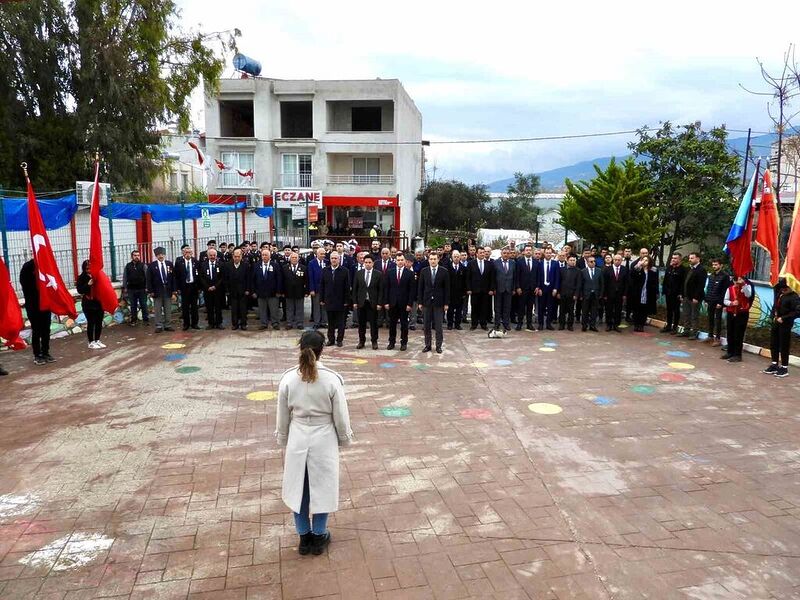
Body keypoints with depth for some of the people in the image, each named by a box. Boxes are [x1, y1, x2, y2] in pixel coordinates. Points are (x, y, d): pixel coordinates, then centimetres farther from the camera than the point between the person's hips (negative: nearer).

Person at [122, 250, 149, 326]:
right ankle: (133, 320, 16)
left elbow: (146, 277, -2)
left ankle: (146, 319, 11)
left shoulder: (143, 265, 0)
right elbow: (125, 277, 8)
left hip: (142, 289, -2)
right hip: (131, 289, 2)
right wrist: (125, 288, 3)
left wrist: (146, 287, -8)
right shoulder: (128, 266, 6)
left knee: (144, 305, 3)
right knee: (133, 306, 9)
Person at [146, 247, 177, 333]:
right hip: (157, 290, -2)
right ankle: (159, 326, 9)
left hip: (168, 290, 2)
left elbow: (173, 278, 5)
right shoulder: (151, 265, 0)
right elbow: (149, 280, 0)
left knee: (168, 309, 7)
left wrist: (174, 291, 0)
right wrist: (150, 291, -7)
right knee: (158, 310, 2)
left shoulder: (170, 264, 5)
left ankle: (168, 325, 15)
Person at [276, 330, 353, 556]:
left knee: (298, 488, 18)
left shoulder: (288, 378, -12)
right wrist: (345, 439, 9)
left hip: (297, 440, 2)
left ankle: (304, 537, 32)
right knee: (322, 487, 16)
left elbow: (282, 417, -1)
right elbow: (341, 417, -8)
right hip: (324, 441, -1)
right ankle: (319, 536, 31)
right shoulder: (332, 379, -17)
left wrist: (282, 441, 14)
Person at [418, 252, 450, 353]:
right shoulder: (424, 271, 3)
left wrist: (446, 303, -3)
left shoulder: (444, 271, -1)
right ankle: (427, 345, 16)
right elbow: (420, 287, 5)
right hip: (426, 302, 2)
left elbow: (447, 288, 0)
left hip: (439, 303, -2)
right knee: (427, 326, 7)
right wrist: (420, 302, 0)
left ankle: (438, 346, 11)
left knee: (438, 326, 2)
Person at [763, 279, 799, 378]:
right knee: (773, 344, 14)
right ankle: (774, 365, 27)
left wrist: (783, 318, -18)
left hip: (785, 325, -7)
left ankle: (784, 368, 12)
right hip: (775, 323, 7)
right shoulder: (779, 294, 7)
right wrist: (773, 316, 4)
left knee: (784, 346, 1)